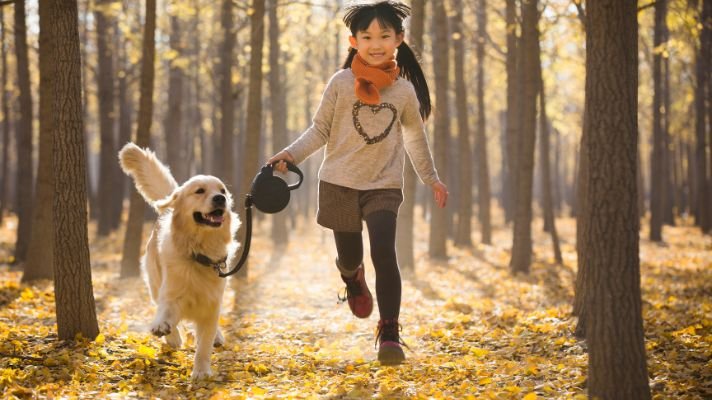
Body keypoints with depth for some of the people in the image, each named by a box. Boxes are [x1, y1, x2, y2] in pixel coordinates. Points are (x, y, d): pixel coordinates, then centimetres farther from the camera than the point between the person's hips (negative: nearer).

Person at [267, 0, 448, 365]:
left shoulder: (405, 90, 3)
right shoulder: (341, 83, -3)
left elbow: (415, 137, 17)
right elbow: (320, 129, 1)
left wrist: (431, 177, 26)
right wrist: (291, 154, -14)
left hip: (384, 186, 0)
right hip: (340, 182, 0)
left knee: (384, 253, -18)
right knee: (349, 258, 10)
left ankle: (389, 333, -9)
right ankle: (353, 279, 50)